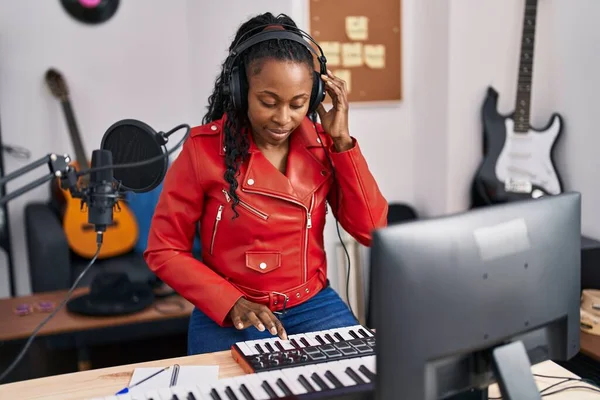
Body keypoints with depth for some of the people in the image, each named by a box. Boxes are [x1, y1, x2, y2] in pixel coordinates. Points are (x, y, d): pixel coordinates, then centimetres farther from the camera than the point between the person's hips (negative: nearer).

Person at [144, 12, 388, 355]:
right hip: (227, 318, -3)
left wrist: (342, 140, -11)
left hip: (314, 306, 3)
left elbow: (372, 230, -6)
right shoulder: (204, 149, -11)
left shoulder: (323, 145, -2)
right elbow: (164, 250, -5)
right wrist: (232, 303, -17)